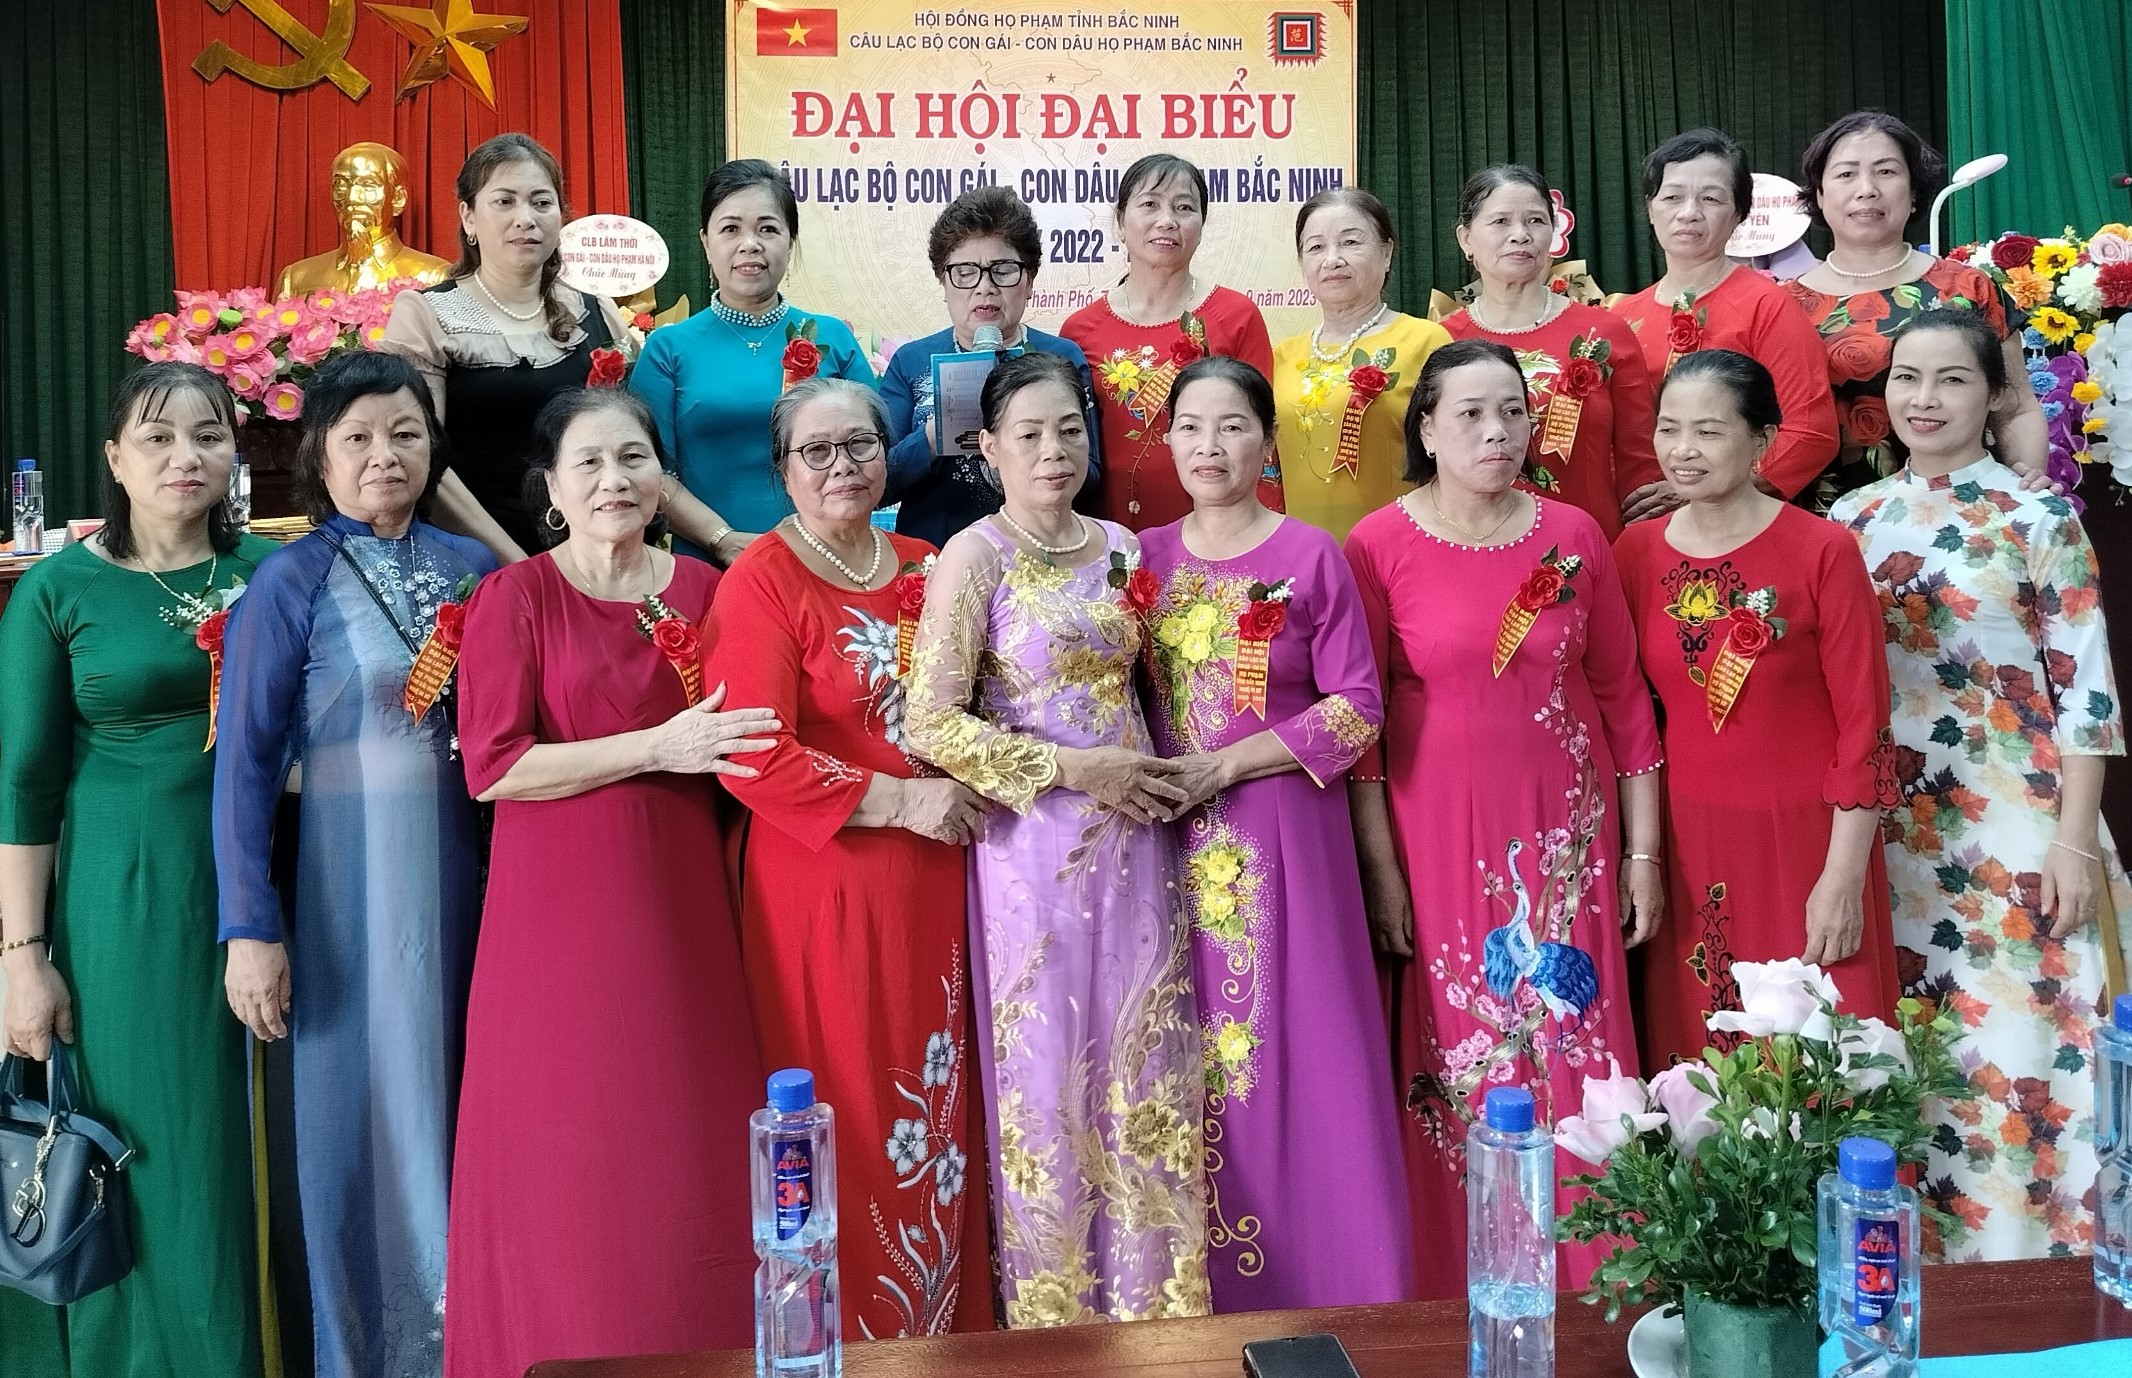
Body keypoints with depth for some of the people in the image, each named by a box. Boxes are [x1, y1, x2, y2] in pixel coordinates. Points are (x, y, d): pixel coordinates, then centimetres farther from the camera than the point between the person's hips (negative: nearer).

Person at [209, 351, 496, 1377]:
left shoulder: (473, 567, 6)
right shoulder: (290, 582, -5)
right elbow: (245, 761, -8)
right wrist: (250, 927, -12)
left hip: (473, 876, 4)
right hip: (353, 880, -3)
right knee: (367, 1117, 5)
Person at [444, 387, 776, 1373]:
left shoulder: (700, 588, 10)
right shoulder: (513, 597, -3)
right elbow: (491, 766, -11)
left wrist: (713, 748, 1)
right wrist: (654, 749, -15)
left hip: (681, 901, 4)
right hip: (559, 907, -3)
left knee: (689, 1143, 6)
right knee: (569, 1158, 1)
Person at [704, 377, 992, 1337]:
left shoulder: (924, 569, 11)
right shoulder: (760, 582, -8)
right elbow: (756, 761, -17)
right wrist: (902, 801, -15)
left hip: (933, 883, 6)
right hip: (824, 889, -6)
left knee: (938, 1114, 12)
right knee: (849, 1125, 1)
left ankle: (948, 1324, 28)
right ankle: (853, 1337, 18)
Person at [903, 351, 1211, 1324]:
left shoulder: (1119, 548, 10)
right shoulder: (974, 557, -7)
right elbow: (931, 723, -14)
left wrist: (1163, 776, 4)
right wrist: (1074, 768, -15)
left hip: (1131, 844, 5)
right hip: (1032, 848, -5)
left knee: (1146, 1073, 9)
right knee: (1046, 1081, 4)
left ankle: (1153, 1302, 26)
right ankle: (1055, 1311, 23)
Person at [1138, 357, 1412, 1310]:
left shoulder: (1311, 556, -2)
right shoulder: (1145, 557, 9)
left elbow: (1356, 712, -7)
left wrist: (1222, 767, -13)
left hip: (1282, 837, -3)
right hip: (1173, 840, 3)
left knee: (1295, 1053, -2)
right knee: (1188, 1067, 7)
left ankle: (1322, 1290, 13)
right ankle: (1206, 1294, 21)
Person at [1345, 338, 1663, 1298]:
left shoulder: (1573, 535, 4)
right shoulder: (1378, 545, -4)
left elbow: (1623, 694, 7)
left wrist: (1643, 850, 6)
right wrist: (1379, 867, -7)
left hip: (1564, 836, 2)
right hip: (1438, 836, -2)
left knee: (1575, 1057, 4)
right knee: (1460, 1066, 4)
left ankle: (1589, 1289, 21)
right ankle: (1466, 1304, 19)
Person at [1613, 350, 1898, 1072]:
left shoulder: (1824, 550, -8)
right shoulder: (1635, 551, 3)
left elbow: (1864, 726, -8)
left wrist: (1844, 877, -11)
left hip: (1804, 837, -3)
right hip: (1688, 845, 3)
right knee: (1694, 1053, 10)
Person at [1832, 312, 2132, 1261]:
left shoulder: (2040, 520, -3)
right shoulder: (1850, 522, 8)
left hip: (2016, 832, -3)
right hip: (1890, 835, 4)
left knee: (2017, 1048, -1)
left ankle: (2028, 1253, 13)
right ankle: (1908, 1252, 21)